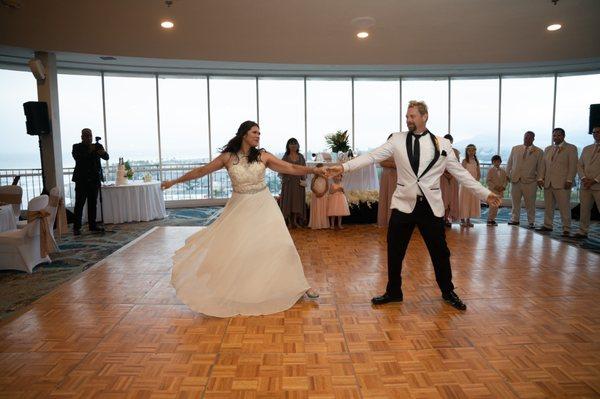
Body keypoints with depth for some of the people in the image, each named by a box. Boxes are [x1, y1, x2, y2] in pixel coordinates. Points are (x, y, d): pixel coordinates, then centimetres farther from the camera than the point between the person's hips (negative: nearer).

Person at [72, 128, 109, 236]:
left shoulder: (97, 146, 9)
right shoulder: (77, 147, 2)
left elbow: (106, 157, -3)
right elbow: (77, 158, -15)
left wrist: (103, 152, -25)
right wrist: (89, 151, -24)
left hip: (94, 179, 3)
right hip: (82, 180, -3)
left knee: (92, 203, 8)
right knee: (79, 203, -3)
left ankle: (92, 225, 15)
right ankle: (76, 227, 0)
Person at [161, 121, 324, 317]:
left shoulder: (263, 156, -3)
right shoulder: (228, 157, -3)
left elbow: (291, 168, -6)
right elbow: (201, 171, 4)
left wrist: (313, 170, -18)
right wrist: (175, 181, 8)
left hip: (263, 206, 0)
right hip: (240, 207, 0)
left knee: (280, 244, -3)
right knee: (230, 249, 4)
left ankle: (298, 285, 11)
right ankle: (223, 292, 26)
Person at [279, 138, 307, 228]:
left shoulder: (301, 156, 8)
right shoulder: (285, 157, 1)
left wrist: (304, 180, -5)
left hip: (298, 182, 2)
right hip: (288, 182, -2)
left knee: (298, 201, 5)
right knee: (288, 200, 0)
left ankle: (296, 221, 13)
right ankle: (289, 222, 5)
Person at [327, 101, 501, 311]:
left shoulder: (442, 144, 0)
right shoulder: (398, 140, 0)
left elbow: (460, 172, 5)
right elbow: (372, 156, -8)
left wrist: (485, 193, 3)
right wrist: (343, 166, -19)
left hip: (431, 205, 0)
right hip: (403, 204, 0)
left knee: (440, 251, 12)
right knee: (395, 251, 8)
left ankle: (448, 292, 34)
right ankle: (393, 292, 28)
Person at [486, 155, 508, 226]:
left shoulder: (503, 171, 11)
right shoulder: (491, 170, -1)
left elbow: (506, 180, 10)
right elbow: (488, 180, -6)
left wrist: (503, 187, -8)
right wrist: (494, 187, -16)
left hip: (500, 191, 4)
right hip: (492, 190, -4)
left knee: (496, 206, 5)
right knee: (492, 205, -10)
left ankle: (493, 219, 13)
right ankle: (489, 220, -3)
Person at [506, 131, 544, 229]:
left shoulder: (539, 152, 5)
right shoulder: (515, 149, 11)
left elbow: (540, 167, 3)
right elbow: (509, 163, 13)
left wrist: (539, 180, -3)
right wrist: (507, 174, 7)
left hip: (530, 181, -2)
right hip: (515, 179, 2)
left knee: (530, 203, 3)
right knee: (515, 202, 6)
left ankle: (531, 222, 12)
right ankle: (515, 219, 16)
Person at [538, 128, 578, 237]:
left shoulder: (571, 148, 2)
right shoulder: (548, 149, 17)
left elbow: (573, 166, -5)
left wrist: (569, 180, -12)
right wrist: (541, 178, 7)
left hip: (562, 183, -5)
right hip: (548, 183, 5)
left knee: (564, 207, -4)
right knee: (548, 206, 9)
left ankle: (566, 229, 0)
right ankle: (547, 226, 17)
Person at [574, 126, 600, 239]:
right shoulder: (586, 149, 16)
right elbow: (579, 165, 13)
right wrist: (583, 178, -4)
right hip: (585, 186, 5)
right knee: (584, 210, 7)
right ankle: (583, 232, 13)